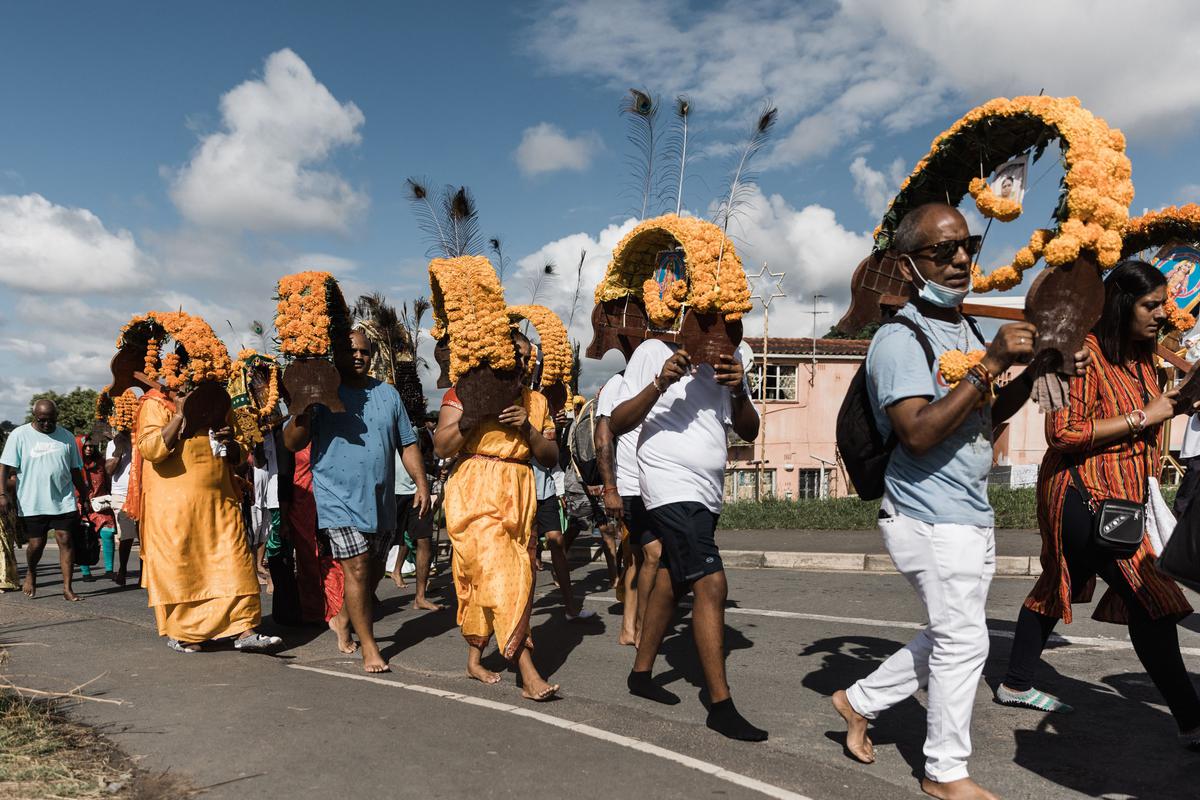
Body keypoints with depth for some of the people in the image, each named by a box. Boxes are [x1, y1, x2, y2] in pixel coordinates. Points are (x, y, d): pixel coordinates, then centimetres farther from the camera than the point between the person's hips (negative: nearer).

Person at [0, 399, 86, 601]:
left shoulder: (66, 437, 8)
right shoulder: (19, 435, 0)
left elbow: (76, 470, 15)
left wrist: (85, 497, 17)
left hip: (64, 502, 2)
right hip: (31, 504, -1)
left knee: (66, 541, -3)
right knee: (36, 544, 4)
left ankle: (67, 589, 1)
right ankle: (30, 573, 36)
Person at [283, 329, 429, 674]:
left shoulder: (387, 394, 10)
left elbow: (407, 443, 14)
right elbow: (292, 443, -7)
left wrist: (421, 482, 5)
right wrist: (303, 412, -25)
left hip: (381, 500, 5)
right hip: (340, 499, -5)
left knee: (374, 571, 14)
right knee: (357, 569, -9)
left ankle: (344, 618, 39)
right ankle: (369, 648, 3)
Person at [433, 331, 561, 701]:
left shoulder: (535, 401, 15)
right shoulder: (465, 391, 2)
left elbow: (551, 457, 10)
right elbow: (442, 447, -5)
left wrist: (527, 428, -7)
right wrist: (474, 413, -16)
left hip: (519, 495, 5)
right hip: (476, 492, -5)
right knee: (498, 572, -15)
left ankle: (474, 658, 25)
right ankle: (527, 671, -17)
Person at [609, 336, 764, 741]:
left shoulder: (727, 361, 10)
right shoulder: (654, 352, -6)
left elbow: (749, 431, 7)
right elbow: (616, 425, -8)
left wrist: (739, 391, -13)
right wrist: (659, 384, -23)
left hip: (707, 493, 7)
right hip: (673, 490, -7)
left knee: (672, 582, 15)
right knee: (711, 584, -15)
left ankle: (641, 674, 30)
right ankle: (721, 706, -9)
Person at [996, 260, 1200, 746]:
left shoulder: (1140, 358, 13)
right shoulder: (1086, 353, -16)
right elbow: (1063, 433, -22)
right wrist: (1144, 416, -19)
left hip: (1119, 497, 10)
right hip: (1084, 494, -10)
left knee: (1059, 587, 15)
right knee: (1149, 600, -8)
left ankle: (1017, 684, 26)